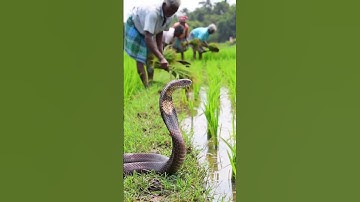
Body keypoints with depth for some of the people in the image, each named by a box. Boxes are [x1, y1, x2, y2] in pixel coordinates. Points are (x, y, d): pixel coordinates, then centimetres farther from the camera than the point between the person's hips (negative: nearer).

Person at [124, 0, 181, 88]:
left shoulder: (170, 16, -20)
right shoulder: (153, 12, -43)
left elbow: (160, 32, -7)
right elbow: (148, 38, -48)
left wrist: (160, 51, -14)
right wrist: (161, 58, -52)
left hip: (148, 29, 7)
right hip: (135, 26, -7)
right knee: (140, 58, -13)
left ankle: (150, 82, 17)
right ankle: (145, 87, -11)